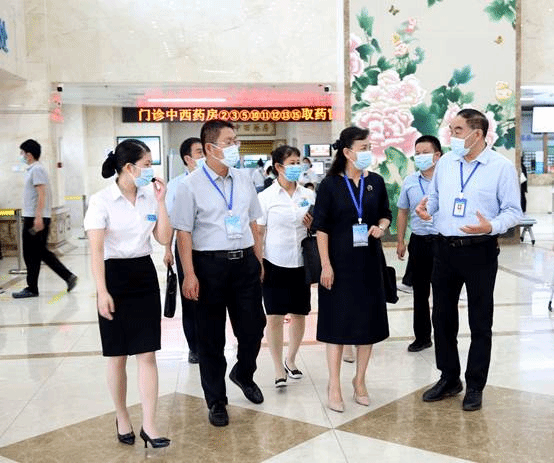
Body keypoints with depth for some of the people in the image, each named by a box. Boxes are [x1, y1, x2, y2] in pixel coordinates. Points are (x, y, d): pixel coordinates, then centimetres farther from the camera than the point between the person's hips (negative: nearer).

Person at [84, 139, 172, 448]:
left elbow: (164, 239, 2)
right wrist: (102, 292, -17)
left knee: (147, 354, 1)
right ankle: (122, 418, 28)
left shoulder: (150, 197, 4)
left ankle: (149, 425, 6)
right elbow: (96, 251, -12)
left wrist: (161, 201, -4)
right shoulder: (102, 200, -10)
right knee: (118, 356, 8)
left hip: (145, 275, 4)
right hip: (116, 276, -4)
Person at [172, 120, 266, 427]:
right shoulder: (192, 185, -8)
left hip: (245, 262, 4)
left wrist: (258, 261, 13)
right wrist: (189, 275, -15)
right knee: (211, 336, 8)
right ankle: (216, 400, 24)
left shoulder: (244, 180, 8)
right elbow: (183, 232, -10)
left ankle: (244, 374, 42)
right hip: (210, 265, -4)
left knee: (253, 327, 10)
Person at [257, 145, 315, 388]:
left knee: (298, 314, 11)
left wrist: (311, 225, -9)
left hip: (300, 263, 3)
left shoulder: (308, 195, 5)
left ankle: (290, 359, 32)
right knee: (275, 316, -2)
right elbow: (258, 232, -2)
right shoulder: (266, 197, -3)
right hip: (275, 263, -3)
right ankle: (278, 368, 12)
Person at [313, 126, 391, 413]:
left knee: (368, 320, 9)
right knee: (338, 322, 1)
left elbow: (385, 215, 16)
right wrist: (326, 265, -13)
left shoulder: (375, 182, 4)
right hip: (339, 262, -4)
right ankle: (334, 386, 11)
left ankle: (360, 380, 25)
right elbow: (321, 227, -7)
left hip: (369, 260, 4)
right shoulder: (330, 184, -6)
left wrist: (381, 227, -8)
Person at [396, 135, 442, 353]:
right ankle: (422, 337, 24)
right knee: (420, 293, 12)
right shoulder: (410, 182, 7)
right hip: (418, 241, 4)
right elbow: (402, 212, 15)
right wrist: (400, 241, 12)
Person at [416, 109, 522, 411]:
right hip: (445, 249, 5)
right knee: (442, 316, 13)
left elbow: (513, 210, -7)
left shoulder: (502, 167, -7)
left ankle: (475, 386, 22)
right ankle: (449, 378, 30)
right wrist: (425, 208, -6)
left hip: (480, 252, -5)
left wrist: (491, 226, -25)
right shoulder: (445, 162, 8)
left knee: (480, 322, 7)